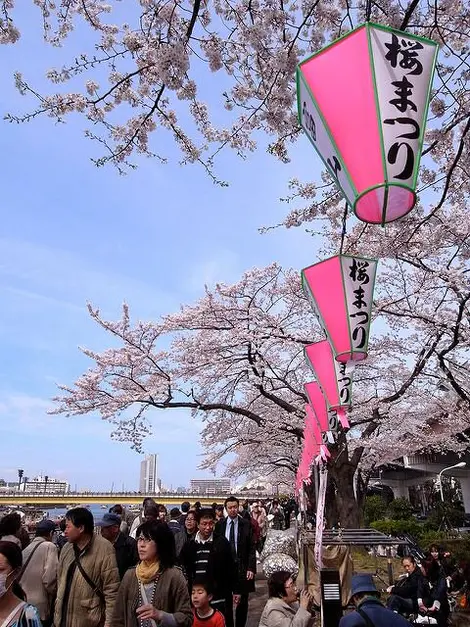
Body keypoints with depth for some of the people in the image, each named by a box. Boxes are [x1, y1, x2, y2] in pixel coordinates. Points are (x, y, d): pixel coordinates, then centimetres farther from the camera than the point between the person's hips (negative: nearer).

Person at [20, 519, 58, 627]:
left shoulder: (26, 549, 6)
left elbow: (19, 577, 7)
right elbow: (49, 579, -20)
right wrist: (54, 595, -3)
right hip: (40, 608, -6)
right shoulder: (50, 546, -13)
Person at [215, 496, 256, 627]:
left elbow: (251, 548, -3)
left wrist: (251, 568, -9)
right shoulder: (219, 525, 0)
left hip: (242, 568, 0)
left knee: (242, 602, 10)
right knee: (225, 601, 9)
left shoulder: (246, 524, -3)